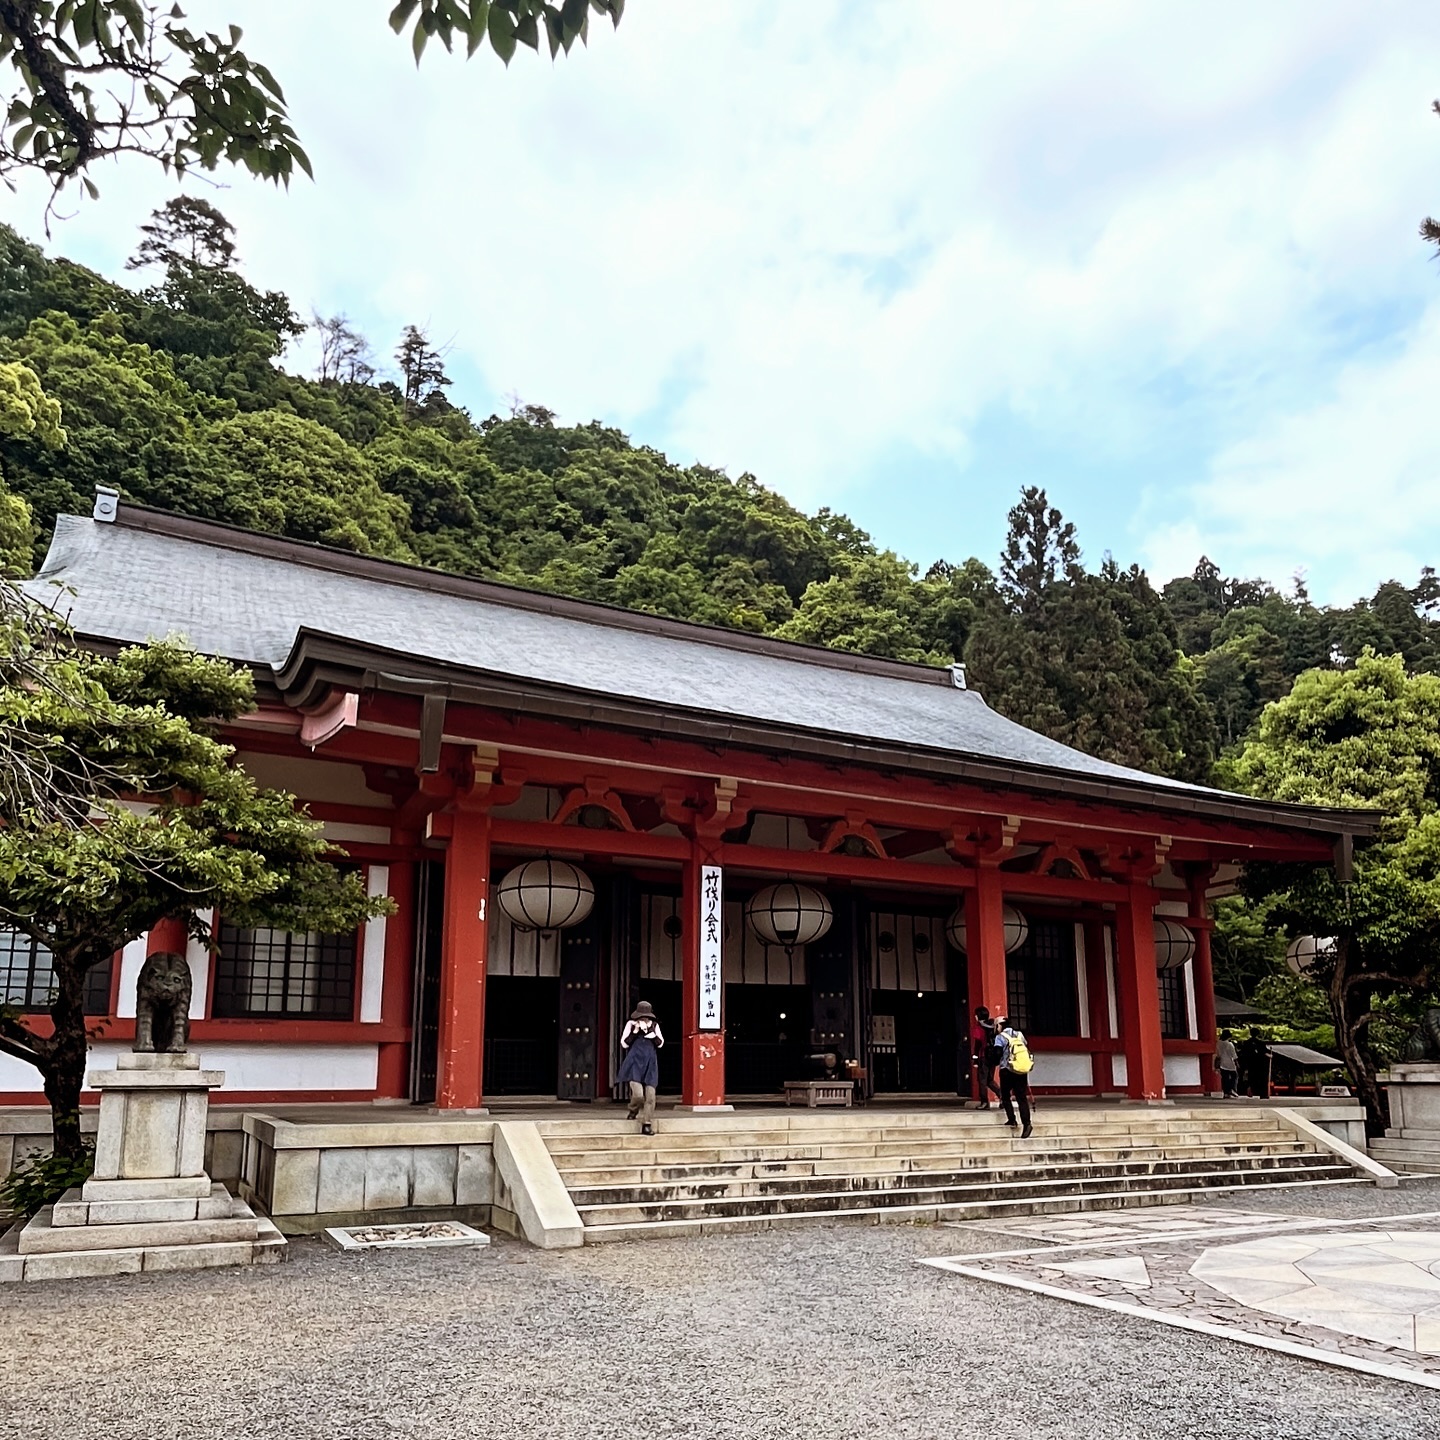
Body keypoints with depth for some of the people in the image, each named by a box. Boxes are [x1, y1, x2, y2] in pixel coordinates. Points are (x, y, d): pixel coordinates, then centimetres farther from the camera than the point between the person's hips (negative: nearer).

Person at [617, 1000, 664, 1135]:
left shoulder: (654, 1025, 10)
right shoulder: (631, 1024, 2)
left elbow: (660, 1043, 7)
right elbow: (624, 1044, -1)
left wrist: (650, 1031, -8)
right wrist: (635, 1031, -11)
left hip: (650, 1064, 3)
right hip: (635, 1063, -3)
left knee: (650, 1095, -4)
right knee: (638, 1094, -18)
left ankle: (647, 1125, 6)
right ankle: (633, 1111, 16)